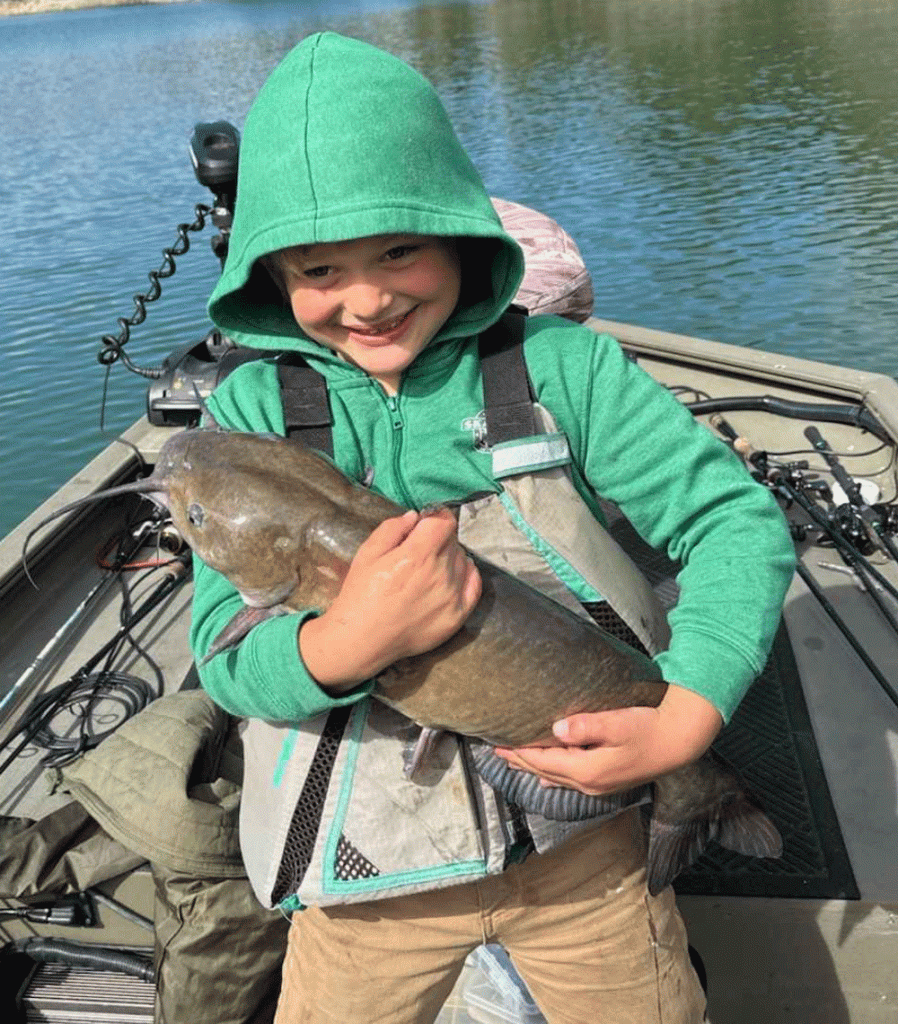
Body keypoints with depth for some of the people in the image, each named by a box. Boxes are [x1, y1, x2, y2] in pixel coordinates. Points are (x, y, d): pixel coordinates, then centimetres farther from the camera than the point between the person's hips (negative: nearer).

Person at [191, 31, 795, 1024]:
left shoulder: (562, 365, -9)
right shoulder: (251, 412, -7)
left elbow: (737, 521, -8)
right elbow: (227, 655, -11)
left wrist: (684, 719, -23)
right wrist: (346, 642, -33)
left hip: (579, 836, 0)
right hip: (367, 868, 1)